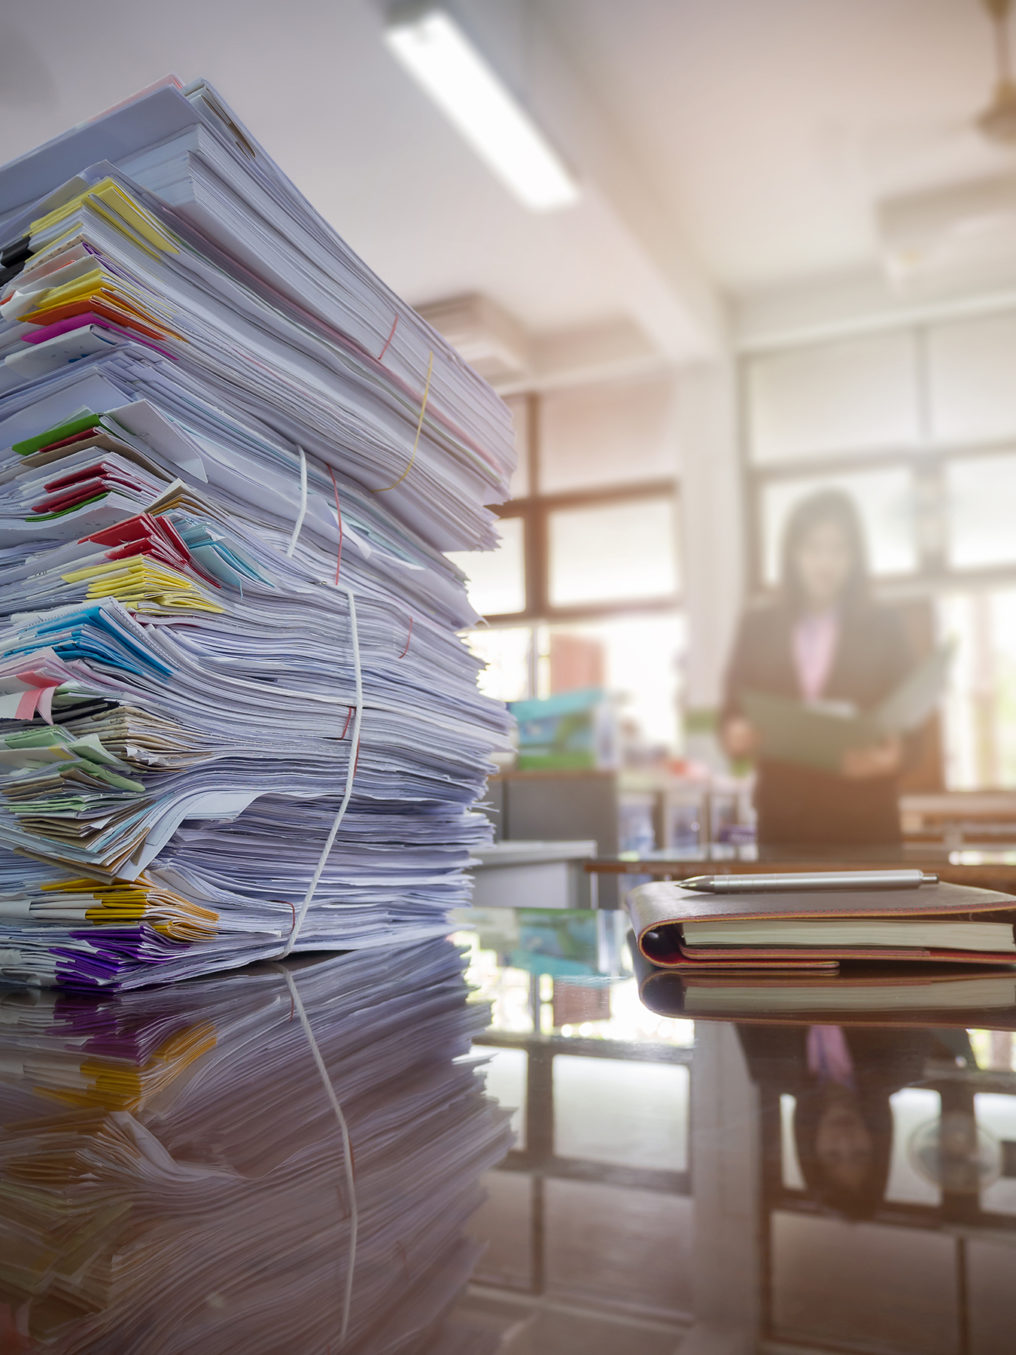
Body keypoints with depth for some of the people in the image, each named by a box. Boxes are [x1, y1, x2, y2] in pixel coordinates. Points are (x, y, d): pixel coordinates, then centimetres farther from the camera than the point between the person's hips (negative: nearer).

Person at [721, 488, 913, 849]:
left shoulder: (883, 627, 6)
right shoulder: (757, 627, 10)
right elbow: (732, 714, 8)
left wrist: (890, 757, -20)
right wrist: (736, 736, -16)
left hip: (865, 822, -1)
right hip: (782, 820, 1)